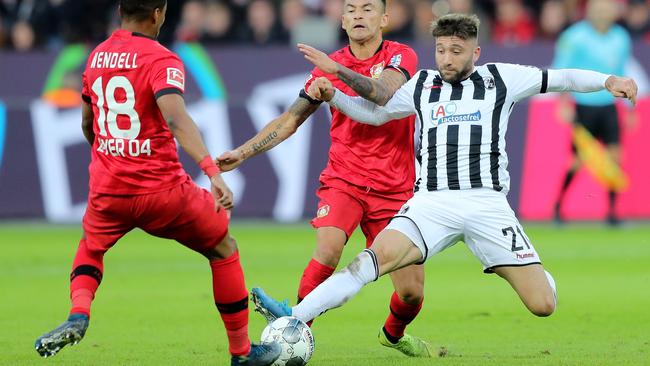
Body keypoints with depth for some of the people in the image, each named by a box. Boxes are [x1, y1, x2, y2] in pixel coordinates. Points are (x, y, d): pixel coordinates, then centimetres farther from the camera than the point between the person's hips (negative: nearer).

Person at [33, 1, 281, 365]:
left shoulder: (97, 57, 9)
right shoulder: (161, 60, -10)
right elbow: (176, 119, -28)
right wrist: (213, 172, -36)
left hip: (107, 190, 5)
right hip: (162, 190, -5)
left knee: (90, 249, 32)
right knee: (224, 250, 16)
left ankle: (78, 316, 2)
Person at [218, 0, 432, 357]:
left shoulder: (401, 57, -3)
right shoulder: (330, 65, 4)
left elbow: (384, 95, -24)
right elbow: (289, 120, 9)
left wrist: (337, 70, -33)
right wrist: (242, 152, 0)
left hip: (394, 190, 0)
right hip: (343, 180, 0)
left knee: (412, 293, 1)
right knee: (327, 250, -30)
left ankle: (393, 334, 33)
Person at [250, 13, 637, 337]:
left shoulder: (500, 78, 8)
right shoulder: (422, 86, 14)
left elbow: (559, 79, 12)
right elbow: (373, 112, 25)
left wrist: (608, 81, -1)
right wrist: (332, 95, 10)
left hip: (487, 202, -1)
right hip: (433, 202, 1)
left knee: (544, 305, -7)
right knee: (379, 256, -28)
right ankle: (295, 319, -37)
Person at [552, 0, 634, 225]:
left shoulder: (621, 38, 7)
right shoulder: (575, 37, -9)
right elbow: (560, 72, -7)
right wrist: (563, 104, -16)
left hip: (609, 107, 4)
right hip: (584, 107, -4)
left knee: (614, 156, -6)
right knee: (578, 160, -3)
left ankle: (612, 210, 0)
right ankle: (558, 205, 15)